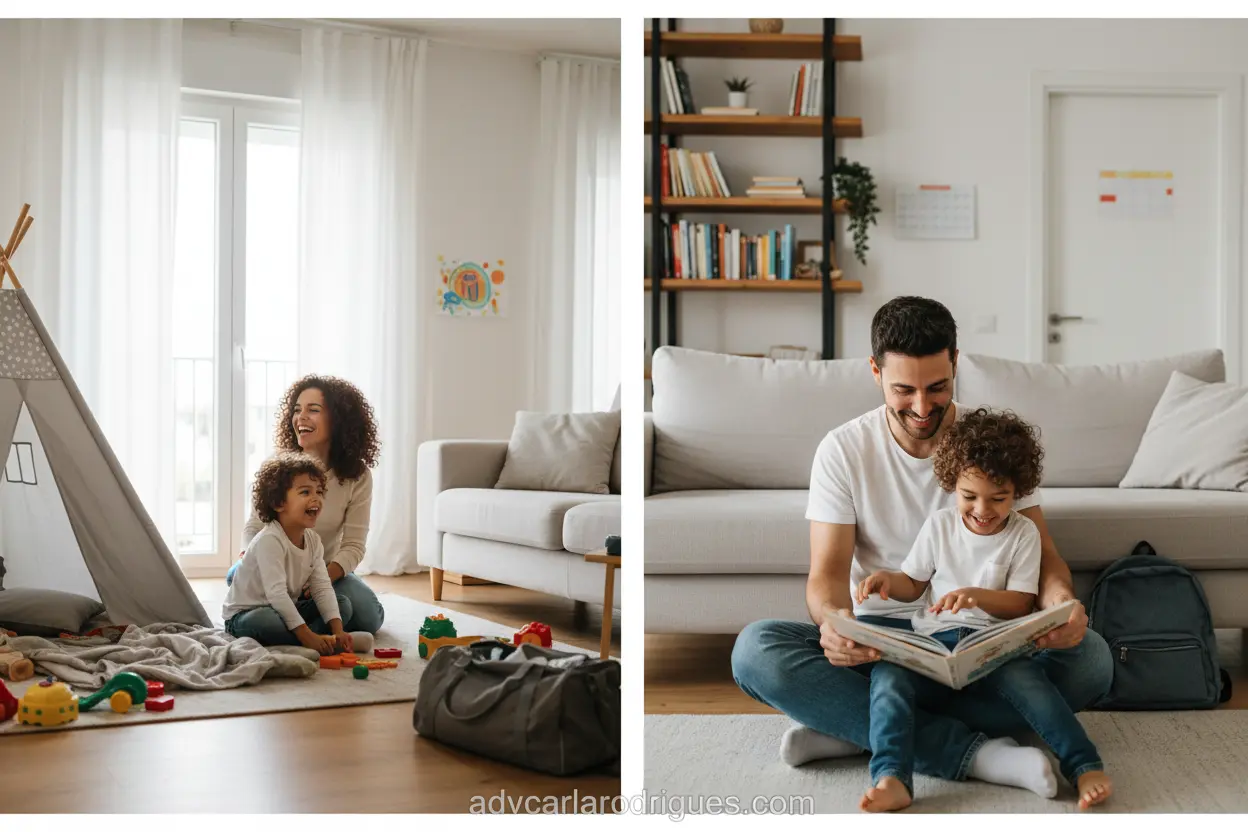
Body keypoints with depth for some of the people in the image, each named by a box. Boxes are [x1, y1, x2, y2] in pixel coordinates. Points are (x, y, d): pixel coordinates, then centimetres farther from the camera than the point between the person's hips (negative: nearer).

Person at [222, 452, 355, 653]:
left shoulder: (313, 540, 0)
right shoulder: (269, 541, -25)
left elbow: (322, 589, -6)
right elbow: (276, 594, -32)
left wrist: (338, 630, -20)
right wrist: (308, 636, -36)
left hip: (283, 612, 8)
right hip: (244, 615, -8)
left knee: (344, 604, -2)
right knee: (264, 620, -41)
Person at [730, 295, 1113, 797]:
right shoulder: (844, 450, -2)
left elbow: (1041, 553, -3)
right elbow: (828, 571, -8)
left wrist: (1061, 601, -29)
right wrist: (832, 618, -34)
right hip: (876, 641, -1)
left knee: (1090, 657, -29)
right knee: (755, 648, -29)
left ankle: (851, 725, -26)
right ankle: (972, 752, -33)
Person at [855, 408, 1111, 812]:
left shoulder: (1023, 533, 5)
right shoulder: (939, 525, 10)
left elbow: (1020, 603, 0)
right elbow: (913, 585, 18)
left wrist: (977, 595, -18)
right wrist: (888, 579, -6)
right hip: (933, 641, 2)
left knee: (1025, 677, -35)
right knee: (888, 674, -30)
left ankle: (1086, 769, -37)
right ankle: (892, 781, -45)